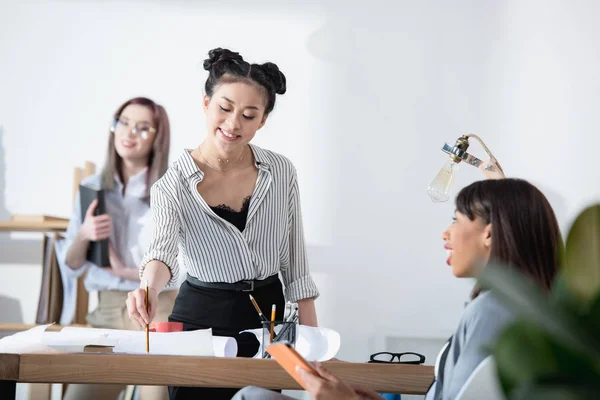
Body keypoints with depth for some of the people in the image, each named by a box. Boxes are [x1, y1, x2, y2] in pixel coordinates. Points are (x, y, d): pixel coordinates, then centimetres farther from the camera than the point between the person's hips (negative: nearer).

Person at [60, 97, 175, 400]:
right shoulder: (92, 188, 7)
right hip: (107, 311, 4)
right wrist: (83, 236, -10)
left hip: (158, 313, -3)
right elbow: (73, 264, 12)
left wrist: (123, 270, -10)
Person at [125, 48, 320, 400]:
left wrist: (313, 335, 0)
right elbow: (164, 248, -29)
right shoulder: (172, 185, -11)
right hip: (202, 320, -2)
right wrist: (150, 288, -51)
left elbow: (295, 262, 3)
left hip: (269, 318, 2)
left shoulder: (281, 172, -3)